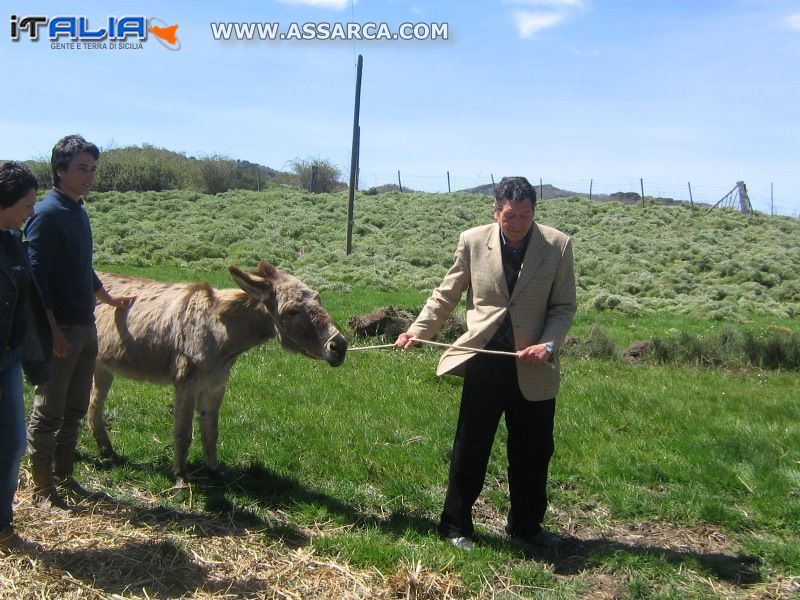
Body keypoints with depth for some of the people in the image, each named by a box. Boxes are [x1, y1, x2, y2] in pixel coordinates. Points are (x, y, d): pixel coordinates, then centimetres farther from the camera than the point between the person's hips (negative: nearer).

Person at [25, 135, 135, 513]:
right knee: (47, 413, 2)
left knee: (74, 410, 16)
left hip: (85, 327, 9)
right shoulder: (47, 214, -14)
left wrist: (109, 300, 35)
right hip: (60, 331, -9)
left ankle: (64, 478, 28)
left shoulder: (78, 211, 13)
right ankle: (42, 491, 12)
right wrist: (53, 331, -23)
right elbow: (36, 276, -19)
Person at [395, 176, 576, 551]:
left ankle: (526, 526, 33)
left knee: (534, 451, 13)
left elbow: (564, 306, 1)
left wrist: (548, 345, -15)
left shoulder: (558, 245, -3)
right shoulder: (473, 241, -2)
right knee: (470, 449, 6)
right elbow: (446, 295, 7)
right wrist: (418, 331, -4)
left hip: (534, 367, 1)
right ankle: (455, 526, 22)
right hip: (485, 361, -1)